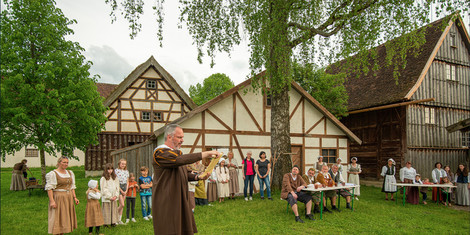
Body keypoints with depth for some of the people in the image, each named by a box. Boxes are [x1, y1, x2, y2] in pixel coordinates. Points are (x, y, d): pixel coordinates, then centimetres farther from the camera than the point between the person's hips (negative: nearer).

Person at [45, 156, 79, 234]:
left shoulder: (70, 173, 12)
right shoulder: (53, 174, -8)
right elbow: (49, 188, -13)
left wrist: (74, 197, 8)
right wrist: (52, 201, -21)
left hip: (68, 199, 6)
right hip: (58, 199, -6)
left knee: (65, 219, 10)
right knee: (57, 218, -2)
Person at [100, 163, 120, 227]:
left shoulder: (115, 178, 10)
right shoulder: (103, 178, -6)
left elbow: (117, 187, 10)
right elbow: (104, 189, -9)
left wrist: (116, 196, -3)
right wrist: (110, 197, -11)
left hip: (114, 198, 5)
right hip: (106, 198, -5)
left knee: (114, 210, 7)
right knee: (106, 211, -1)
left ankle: (113, 222, 15)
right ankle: (106, 223, 7)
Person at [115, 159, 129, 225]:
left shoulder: (127, 171, 9)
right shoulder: (116, 171, -6)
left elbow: (127, 182, 11)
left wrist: (126, 190, -2)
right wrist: (121, 190, -11)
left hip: (125, 187, 5)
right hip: (118, 187, -5)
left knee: (122, 205, 6)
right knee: (122, 204, -12)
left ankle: (119, 219, 13)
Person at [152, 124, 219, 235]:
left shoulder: (176, 152, 15)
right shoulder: (160, 153, -15)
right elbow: (179, 160, -31)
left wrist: (197, 177, 0)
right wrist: (205, 154, -30)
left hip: (180, 199, 9)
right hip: (166, 202, -9)